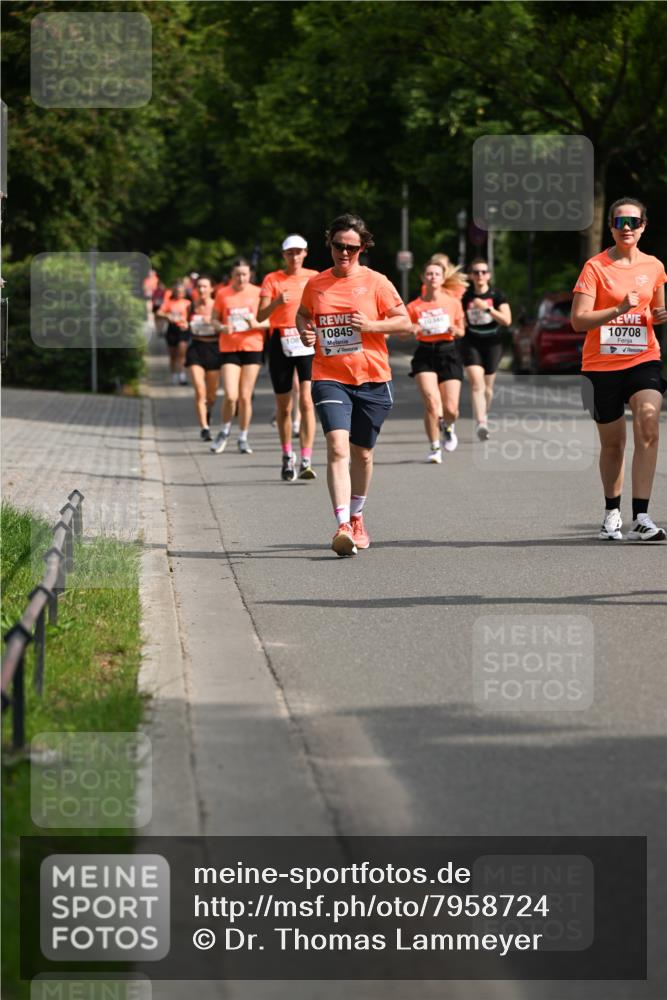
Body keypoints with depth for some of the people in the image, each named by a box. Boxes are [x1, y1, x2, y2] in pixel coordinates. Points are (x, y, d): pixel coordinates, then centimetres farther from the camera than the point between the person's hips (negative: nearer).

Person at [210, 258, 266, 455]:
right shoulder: (222, 295, 5)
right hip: (229, 348, 0)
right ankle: (225, 431, 14)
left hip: (252, 348, 0)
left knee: (245, 396, 2)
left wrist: (257, 324, -16)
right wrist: (222, 328, -9)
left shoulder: (258, 293, 2)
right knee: (231, 395, -11)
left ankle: (243, 438, 16)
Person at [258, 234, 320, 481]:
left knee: (307, 401, -15)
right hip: (281, 342, 0)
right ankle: (287, 456, 27)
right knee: (283, 406, 7)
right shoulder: (272, 279, 2)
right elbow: (261, 315, -7)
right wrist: (276, 302, -24)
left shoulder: (314, 277, 8)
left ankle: (306, 461, -18)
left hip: (308, 342, 0)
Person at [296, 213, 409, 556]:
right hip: (330, 379, 0)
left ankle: (357, 518, 36)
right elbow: (303, 313, 25)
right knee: (337, 447, -19)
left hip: (372, 380, 0)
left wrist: (371, 325, -15)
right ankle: (342, 526, -26)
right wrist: (304, 331, 3)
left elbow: (403, 320, 1)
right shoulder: (316, 284, 6)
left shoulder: (376, 282, -1)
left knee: (362, 453, 12)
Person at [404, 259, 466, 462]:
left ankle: (448, 427, 32)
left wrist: (455, 330, -10)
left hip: (448, 354, 1)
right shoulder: (414, 306, 1)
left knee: (450, 409, -6)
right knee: (432, 402, -19)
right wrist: (411, 330, -14)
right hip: (425, 355, -1)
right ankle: (435, 448, -4)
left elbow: (461, 331, 13)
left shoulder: (453, 303, 3)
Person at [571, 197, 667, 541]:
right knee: (612, 443, 8)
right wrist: (618, 310, -24)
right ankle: (612, 512, 32)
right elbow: (578, 320, -12)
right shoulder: (595, 267, -5)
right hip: (602, 364, -2)